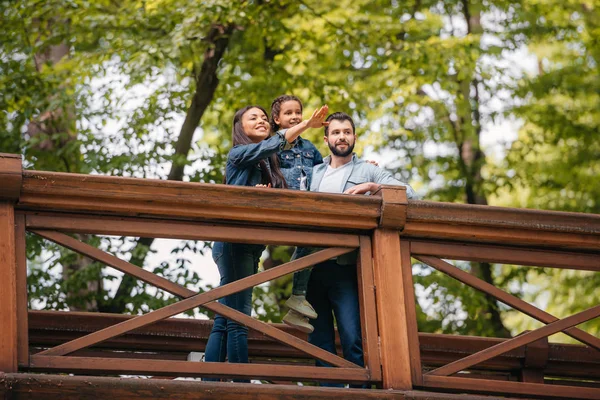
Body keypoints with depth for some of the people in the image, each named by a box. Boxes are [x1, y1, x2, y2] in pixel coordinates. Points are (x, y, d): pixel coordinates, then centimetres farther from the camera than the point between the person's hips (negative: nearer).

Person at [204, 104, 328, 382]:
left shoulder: (269, 166, 22)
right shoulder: (238, 154, 1)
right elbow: (272, 144, -12)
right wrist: (308, 124, -9)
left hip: (252, 248, 8)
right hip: (234, 242, -8)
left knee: (223, 322, 4)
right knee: (238, 319, -13)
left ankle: (209, 386, 1)